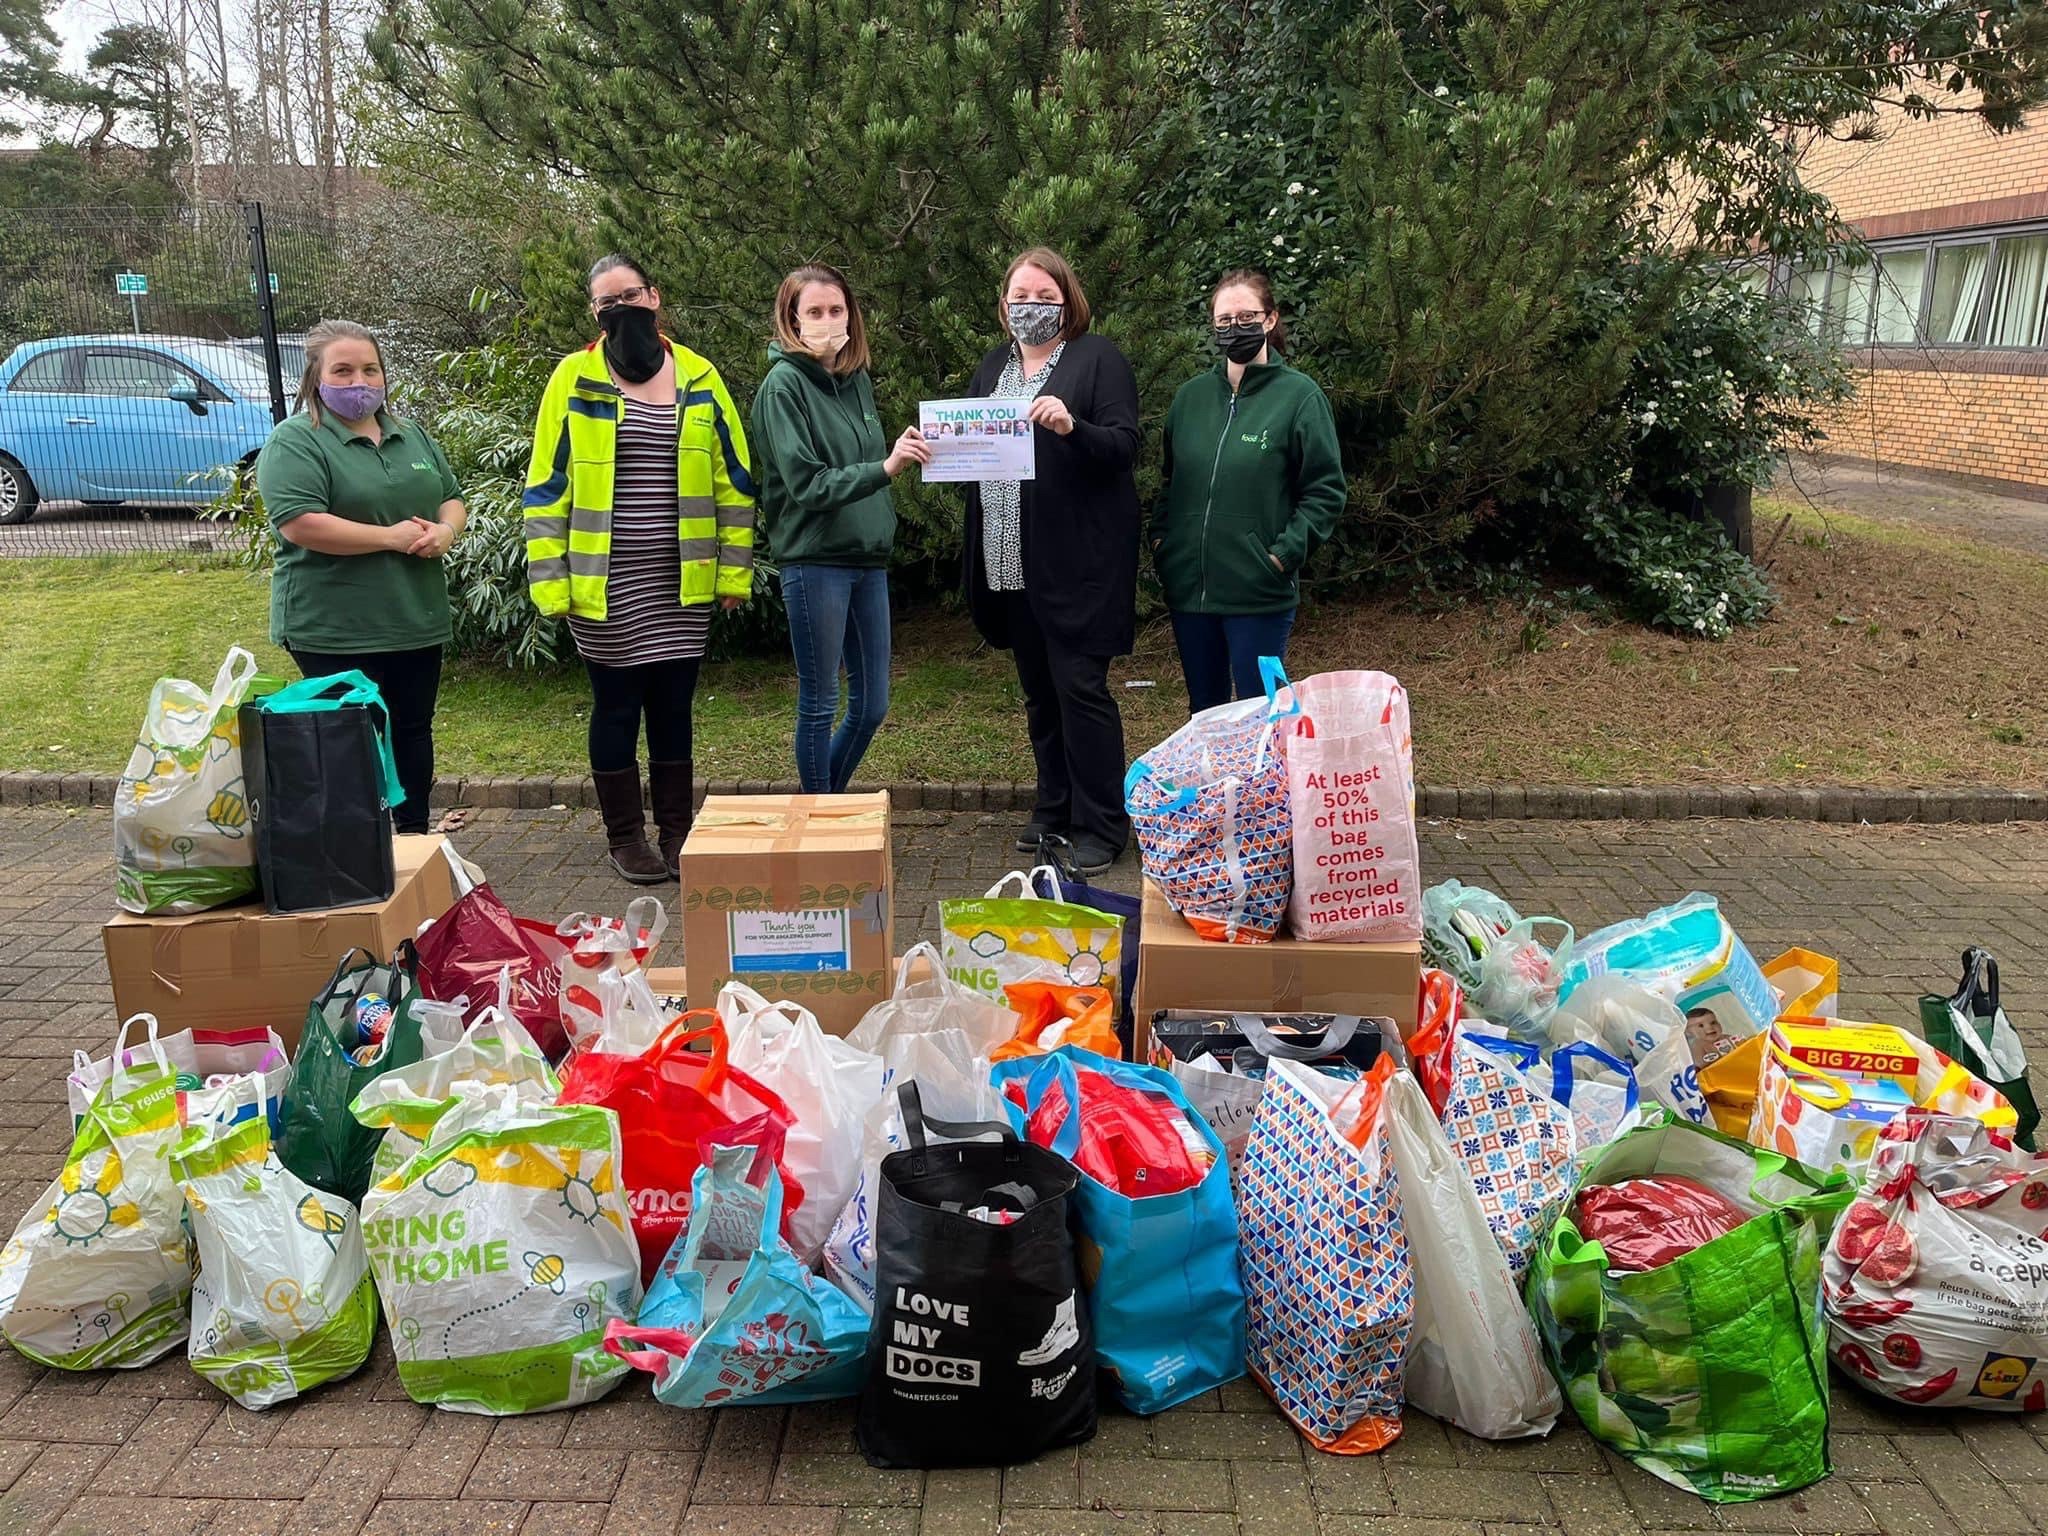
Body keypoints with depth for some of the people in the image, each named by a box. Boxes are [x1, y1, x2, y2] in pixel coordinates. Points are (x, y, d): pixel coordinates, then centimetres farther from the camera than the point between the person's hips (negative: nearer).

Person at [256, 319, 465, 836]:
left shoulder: (412, 436, 13)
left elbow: (452, 498, 16)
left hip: (416, 620, 7)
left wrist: (445, 530, -7)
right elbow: (299, 523, -21)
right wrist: (391, 536, -18)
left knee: (413, 731, 15)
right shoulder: (295, 441, -9)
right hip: (336, 631, -6)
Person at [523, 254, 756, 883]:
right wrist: (549, 580, -6)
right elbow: (546, 486, 0)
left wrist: (735, 569, 4)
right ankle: (624, 837, 20)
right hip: (603, 586, -2)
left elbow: (733, 481, 8)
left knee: (673, 705, 10)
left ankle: (677, 830, 23)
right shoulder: (574, 380, -1)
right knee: (617, 706, 7)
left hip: (682, 584, 2)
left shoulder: (699, 377, 5)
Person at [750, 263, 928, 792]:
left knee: (872, 704, 11)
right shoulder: (784, 385, -9)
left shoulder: (858, 380, 10)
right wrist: (886, 468, -27)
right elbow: (807, 484, -17)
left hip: (868, 559, 6)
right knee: (820, 704, 3)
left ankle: (829, 801, 30)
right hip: (814, 562, -6)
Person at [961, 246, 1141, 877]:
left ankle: (1102, 825, 4)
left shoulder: (1098, 358, -2)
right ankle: (1056, 807, 26)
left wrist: (1071, 427, -27)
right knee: (1039, 691, 14)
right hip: (1012, 559, 7)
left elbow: (1124, 445, -11)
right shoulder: (993, 367, 17)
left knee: (1080, 686, -6)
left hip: (1077, 558, -6)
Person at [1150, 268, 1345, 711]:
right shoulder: (1191, 395, 9)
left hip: (1258, 592, -5)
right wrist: (1159, 537, 6)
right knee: (1204, 712, 16)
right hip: (1187, 587, 5)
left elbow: (1326, 490, -6)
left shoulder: (1298, 394, -5)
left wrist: (1285, 553, -14)